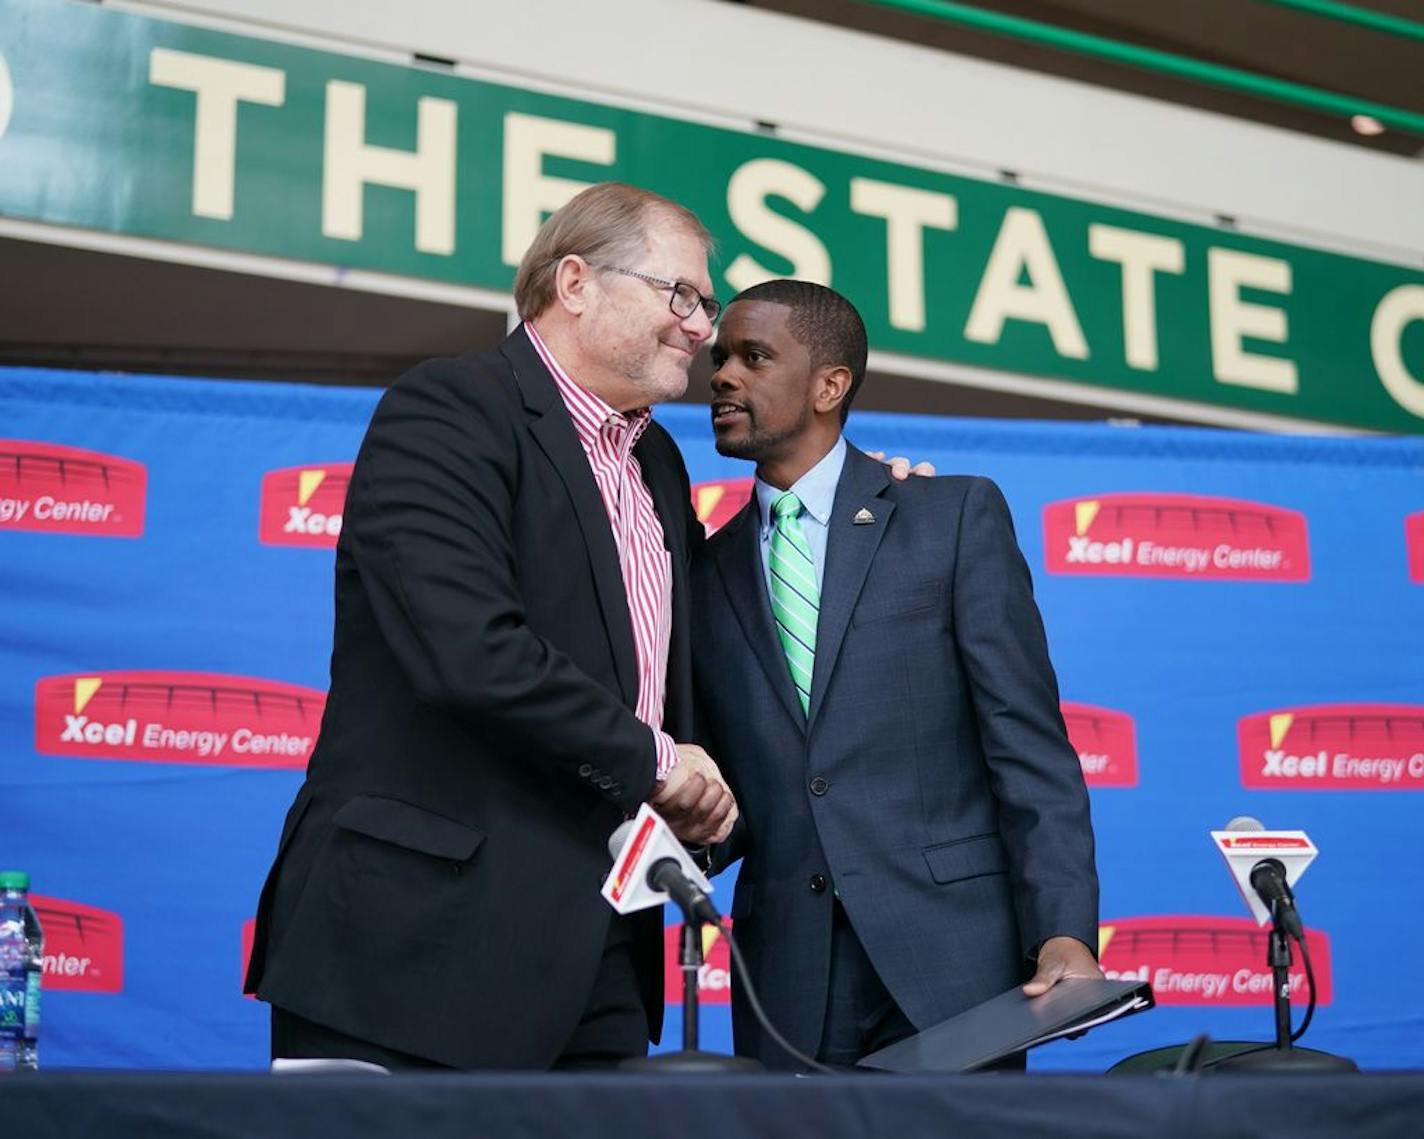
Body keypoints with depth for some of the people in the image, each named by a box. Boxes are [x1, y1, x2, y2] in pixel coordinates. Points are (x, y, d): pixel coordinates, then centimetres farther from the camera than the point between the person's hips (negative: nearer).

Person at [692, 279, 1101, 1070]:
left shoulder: (957, 515, 3)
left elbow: (1028, 745, -3)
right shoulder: (706, 576, 13)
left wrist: (1064, 933, -13)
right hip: (786, 991, 3)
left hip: (949, 965, -3)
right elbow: (729, 802, 14)